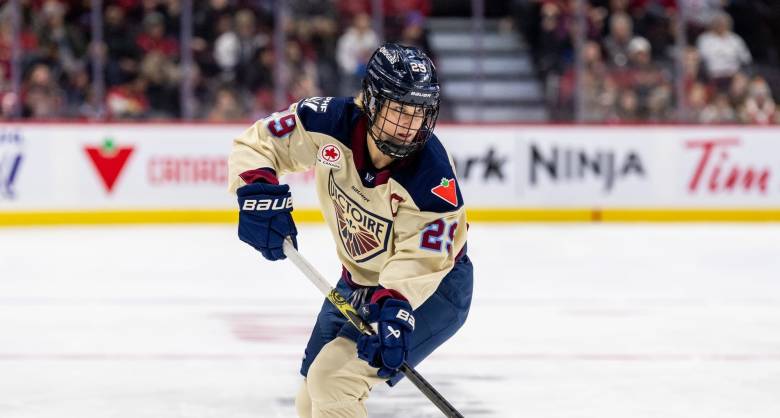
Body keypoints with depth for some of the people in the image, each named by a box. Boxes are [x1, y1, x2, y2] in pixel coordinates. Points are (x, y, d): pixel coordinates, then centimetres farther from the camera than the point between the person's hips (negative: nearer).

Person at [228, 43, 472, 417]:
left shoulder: (432, 176, -31)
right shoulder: (329, 122, -20)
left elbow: (419, 262, -29)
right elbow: (257, 143, -8)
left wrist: (394, 308, -45)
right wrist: (257, 191, -26)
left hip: (433, 288, -6)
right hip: (358, 281, 6)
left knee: (333, 381, -24)